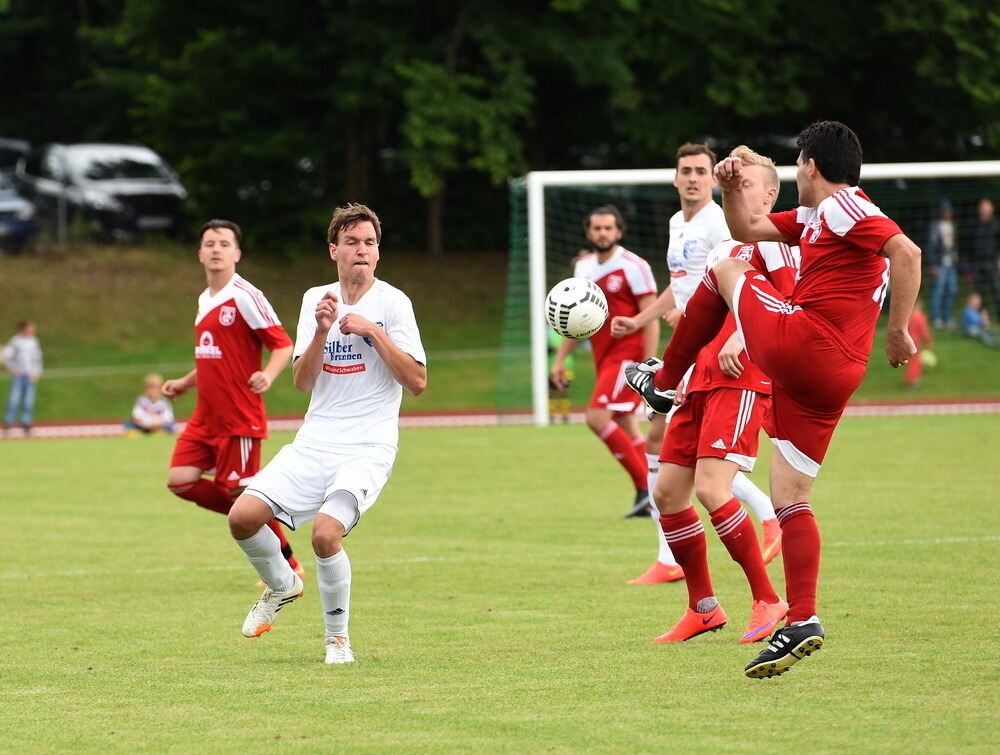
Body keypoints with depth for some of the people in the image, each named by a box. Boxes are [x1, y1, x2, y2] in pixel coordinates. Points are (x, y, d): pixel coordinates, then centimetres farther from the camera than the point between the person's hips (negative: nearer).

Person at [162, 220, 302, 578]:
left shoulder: (245, 297, -11)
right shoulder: (205, 300, 14)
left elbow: (283, 345, -14)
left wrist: (267, 375, -32)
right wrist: (185, 383, 19)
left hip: (239, 417, -8)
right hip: (206, 417, 8)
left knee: (241, 492, -5)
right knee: (180, 481, -3)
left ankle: (289, 566, 10)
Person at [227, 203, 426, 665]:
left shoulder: (392, 302, -3)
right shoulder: (316, 299, 10)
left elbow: (417, 382, -8)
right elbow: (302, 382, 3)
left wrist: (374, 331, -15)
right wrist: (321, 332, -12)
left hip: (368, 448, -4)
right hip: (314, 443, 5)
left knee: (326, 532, -26)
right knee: (243, 516, -11)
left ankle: (338, 636, -3)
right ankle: (282, 585, 19)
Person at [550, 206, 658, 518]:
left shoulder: (634, 266, -9)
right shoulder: (583, 267, 12)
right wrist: (560, 359, 16)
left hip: (628, 355, -8)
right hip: (603, 357, 8)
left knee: (597, 417, -18)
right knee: (626, 428, 7)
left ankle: (645, 487, -13)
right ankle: (649, 500, 12)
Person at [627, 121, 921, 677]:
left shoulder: (843, 207, -4)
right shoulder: (813, 218, 24)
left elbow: (907, 251, -20)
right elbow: (747, 229, 36)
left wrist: (898, 330, -21)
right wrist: (732, 189, 18)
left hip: (794, 342, -9)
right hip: (834, 379, 9)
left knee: (724, 271, 18)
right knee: (790, 501, 8)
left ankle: (665, 383, 25)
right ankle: (803, 622, -2)